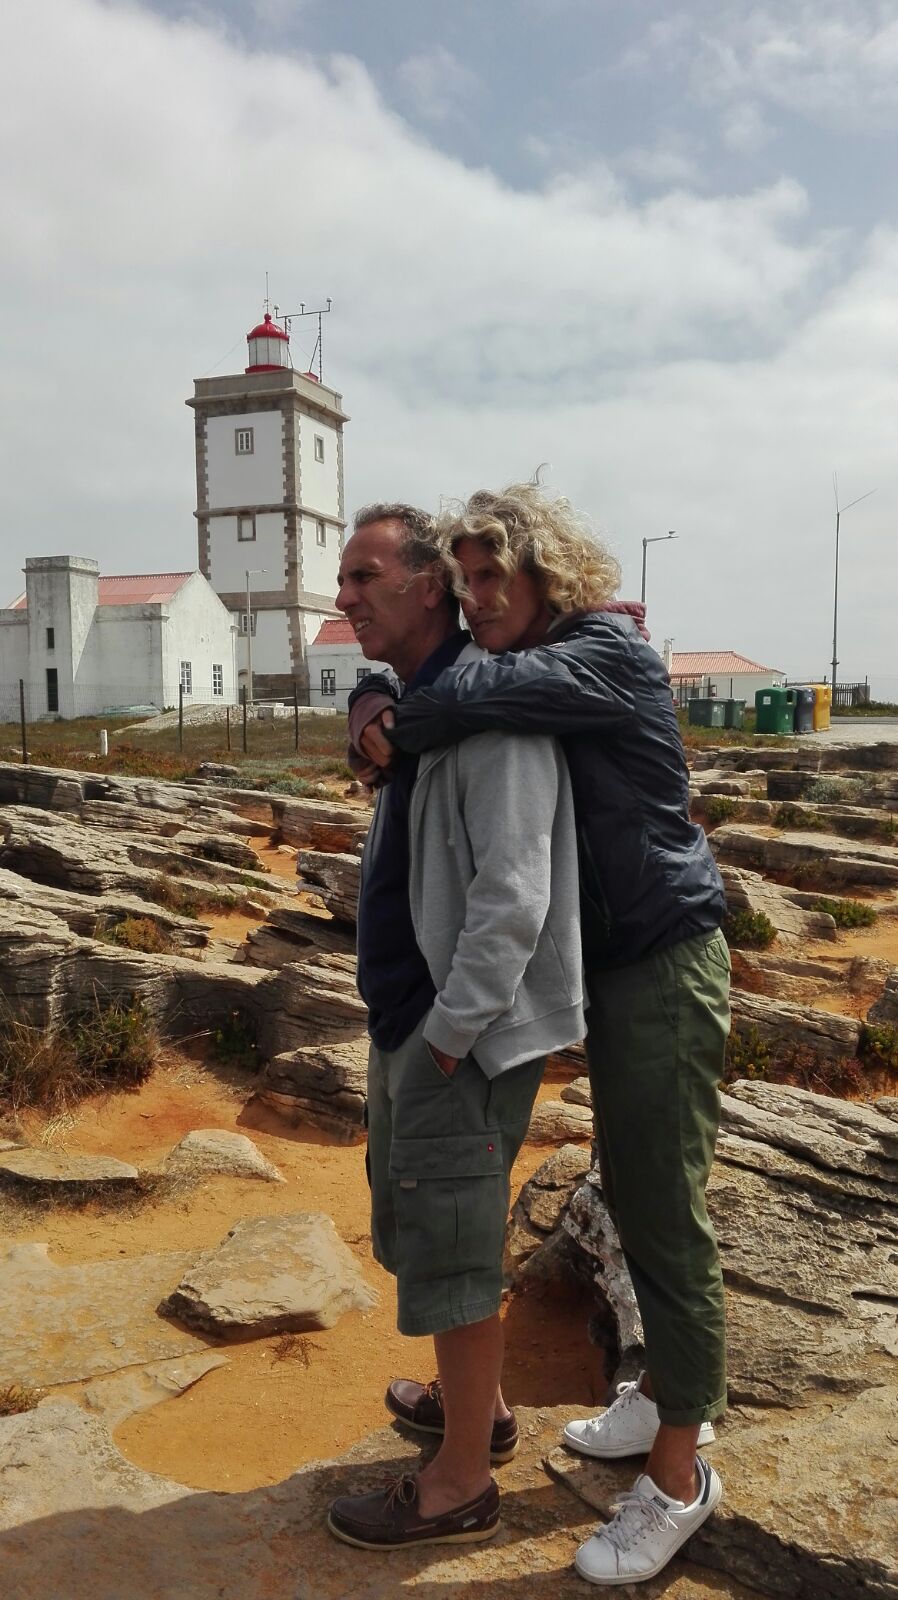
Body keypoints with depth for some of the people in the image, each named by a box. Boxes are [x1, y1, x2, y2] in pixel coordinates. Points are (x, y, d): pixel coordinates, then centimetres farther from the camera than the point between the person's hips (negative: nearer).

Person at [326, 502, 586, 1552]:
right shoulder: (418, 703, 11)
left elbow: (513, 896, -26)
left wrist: (448, 1034, -22)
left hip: (464, 1037, -10)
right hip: (411, 1024, 10)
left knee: (449, 1252, 4)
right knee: (417, 1231, 23)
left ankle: (460, 1486, 23)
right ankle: (474, 1408, 43)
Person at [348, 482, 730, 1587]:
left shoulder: (609, 651, -15)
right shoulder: (531, 678, 9)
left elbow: (492, 688, -32)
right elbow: (444, 690, 8)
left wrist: (402, 728, -17)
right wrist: (376, 704, -14)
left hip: (666, 961, -9)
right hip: (608, 968, 9)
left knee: (664, 1213, -2)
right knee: (630, 1194, 18)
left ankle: (678, 1477, 13)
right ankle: (669, 1393, 37)